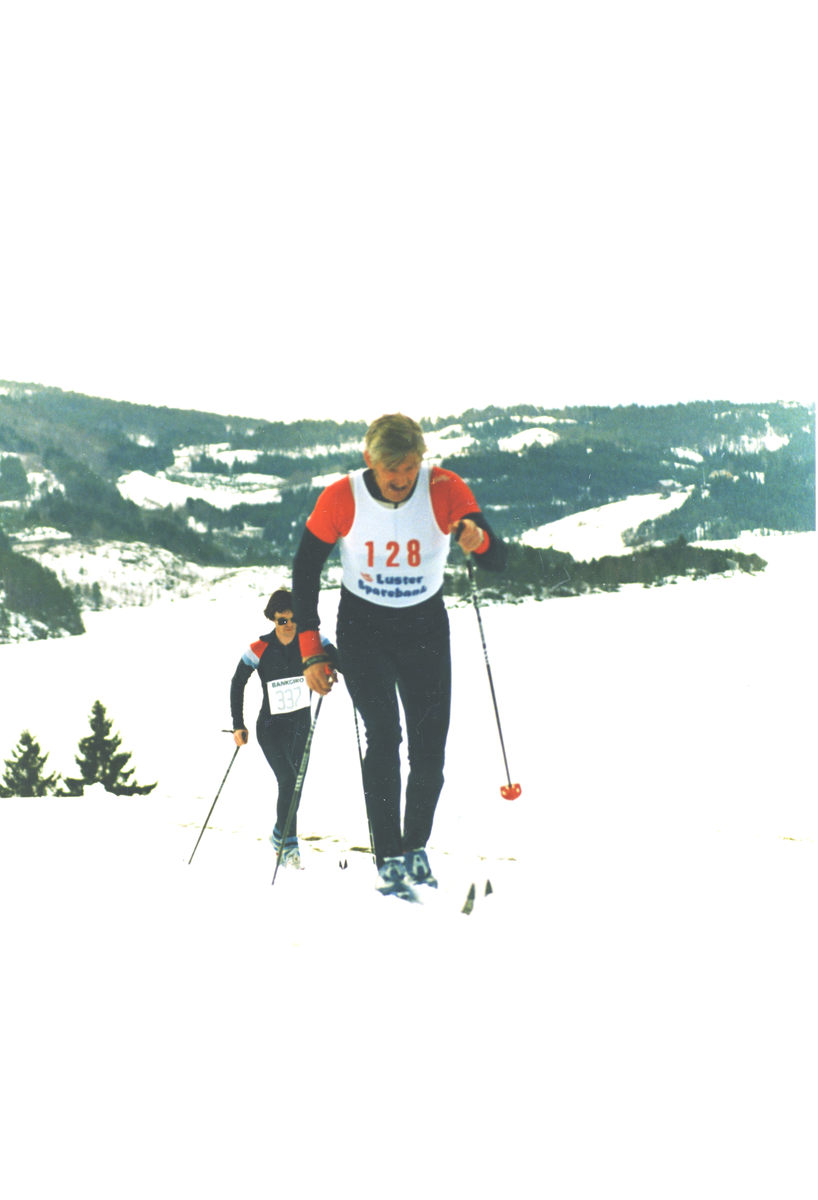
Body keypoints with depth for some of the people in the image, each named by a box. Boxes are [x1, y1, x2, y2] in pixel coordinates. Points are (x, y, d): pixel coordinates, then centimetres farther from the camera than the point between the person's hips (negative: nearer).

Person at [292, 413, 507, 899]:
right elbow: (305, 570, -6)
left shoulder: (445, 489, -19)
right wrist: (311, 651, -10)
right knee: (384, 737, -17)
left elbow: (498, 560, -20)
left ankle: (416, 848, 20)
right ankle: (389, 860, -10)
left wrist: (479, 540, -44)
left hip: (425, 627, 1)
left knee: (429, 751, -3)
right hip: (363, 627, -1)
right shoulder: (341, 499, -18)